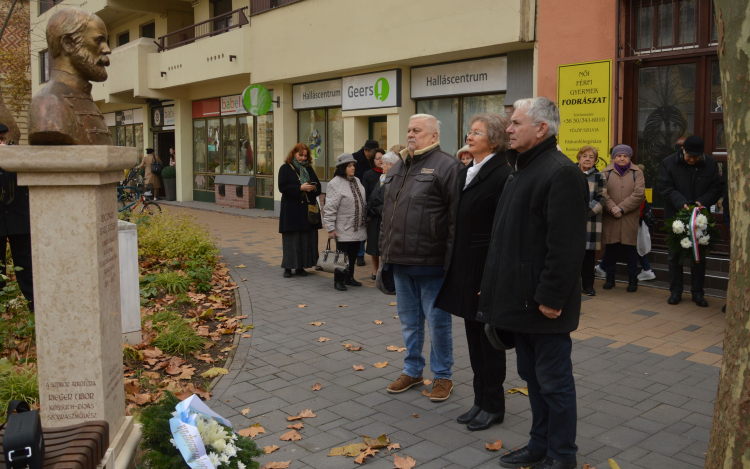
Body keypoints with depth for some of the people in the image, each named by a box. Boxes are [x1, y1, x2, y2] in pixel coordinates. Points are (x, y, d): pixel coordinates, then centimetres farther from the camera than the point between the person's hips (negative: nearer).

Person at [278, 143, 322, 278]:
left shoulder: (309, 169, 14)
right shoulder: (285, 168, 0)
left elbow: (318, 185, 12)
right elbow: (283, 187, -11)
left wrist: (314, 188, -11)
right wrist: (300, 188, -19)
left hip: (308, 209, 5)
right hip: (291, 210, -5)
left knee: (307, 239, 4)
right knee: (291, 239, -2)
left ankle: (300, 266, 12)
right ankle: (288, 267, 5)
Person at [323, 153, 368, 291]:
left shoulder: (356, 181, 12)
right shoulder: (335, 184, -12)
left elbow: (363, 202, 20)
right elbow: (330, 208, -14)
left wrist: (365, 219, 18)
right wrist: (330, 229, -16)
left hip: (358, 227, 7)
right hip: (343, 229, -7)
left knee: (354, 254, 13)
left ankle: (350, 277, 27)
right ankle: (338, 281, 11)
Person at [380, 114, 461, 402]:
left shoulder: (446, 166, -10)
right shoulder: (398, 168, 15)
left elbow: (456, 216, -15)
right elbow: (387, 212, 21)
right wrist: (385, 249, 18)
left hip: (430, 262, -7)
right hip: (400, 260, 8)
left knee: (438, 320, 5)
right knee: (409, 320, 18)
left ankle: (443, 376, 21)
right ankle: (412, 370, 33)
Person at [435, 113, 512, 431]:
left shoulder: (502, 175, -14)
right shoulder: (466, 173, 13)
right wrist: (452, 259, 13)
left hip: (486, 267, -8)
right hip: (463, 266, 8)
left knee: (488, 336, 4)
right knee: (473, 335, 15)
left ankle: (493, 405, 20)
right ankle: (481, 399, 28)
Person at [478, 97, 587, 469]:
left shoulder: (561, 173, -17)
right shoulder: (521, 168, 15)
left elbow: (565, 245, -23)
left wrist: (551, 297, -23)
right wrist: (498, 289, 18)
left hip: (543, 303, -10)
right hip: (521, 297, 10)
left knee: (553, 381, 4)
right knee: (532, 376, 19)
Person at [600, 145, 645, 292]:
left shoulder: (637, 173, 5)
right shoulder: (606, 172, 7)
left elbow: (639, 193, -6)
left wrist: (622, 208, -14)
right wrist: (612, 208, -17)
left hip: (630, 219, -1)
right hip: (610, 219, 1)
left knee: (630, 250, 4)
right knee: (610, 249, 7)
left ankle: (633, 280, 15)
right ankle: (610, 278, 19)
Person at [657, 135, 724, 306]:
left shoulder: (711, 164, 0)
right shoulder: (668, 163, -5)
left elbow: (717, 188, 1)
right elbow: (664, 187, -10)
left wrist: (703, 201, -17)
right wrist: (681, 203, -23)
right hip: (675, 217, -1)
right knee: (675, 255, 7)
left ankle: (698, 293, 17)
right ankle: (675, 291, 17)